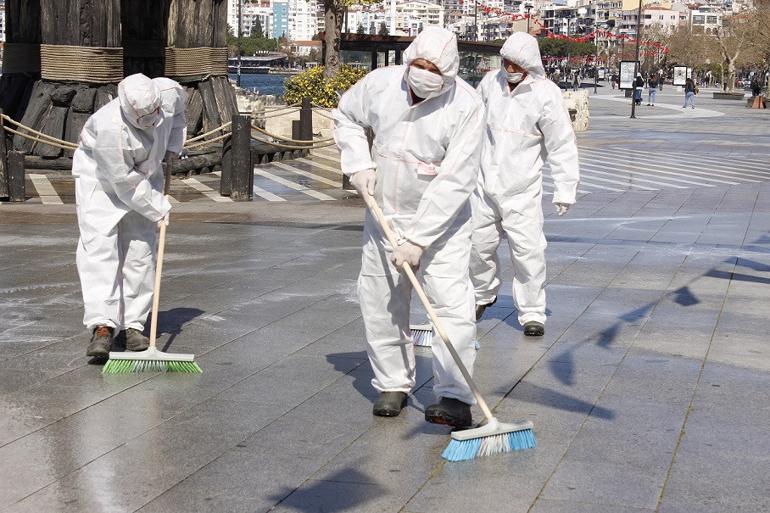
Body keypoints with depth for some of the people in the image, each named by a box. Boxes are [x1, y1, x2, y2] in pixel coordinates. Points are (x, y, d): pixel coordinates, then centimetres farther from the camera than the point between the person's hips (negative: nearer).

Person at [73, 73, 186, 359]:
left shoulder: (167, 94, -21)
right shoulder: (109, 127, -37)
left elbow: (177, 110, 9)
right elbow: (126, 184, -29)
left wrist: (173, 145, 4)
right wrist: (159, 208, -19)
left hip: (144, 177, 5)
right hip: (99, 179, -5)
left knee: (140, 251, 0)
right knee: (99, 248, -19)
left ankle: (133, 324, 6)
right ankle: (102, 326, -26)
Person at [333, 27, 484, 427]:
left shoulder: (465, 106, -21)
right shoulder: (380, 84, -8)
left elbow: (455, 181, -24)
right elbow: (346, 117, 14)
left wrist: (418, 239, -26)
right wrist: (359, 164, -2)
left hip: (441, 221, -4)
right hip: (384, 217, 5)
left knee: (451, 304, -14)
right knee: (381, 305, 9)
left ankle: (455, 399, -14)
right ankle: (392, 385, 24)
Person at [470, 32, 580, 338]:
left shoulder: (546, 95, -11)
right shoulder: (490, 82, 2)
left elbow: (562, 145, -7)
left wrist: (565, 189, -10)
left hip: (522, 189, -4)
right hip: (485, 182, 4)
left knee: (527, 249, -8)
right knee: (479, 243, 12)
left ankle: (532, 313, 5)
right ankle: (483, 294, 38)